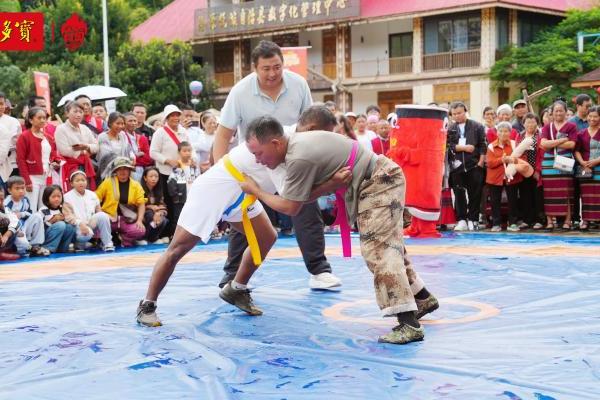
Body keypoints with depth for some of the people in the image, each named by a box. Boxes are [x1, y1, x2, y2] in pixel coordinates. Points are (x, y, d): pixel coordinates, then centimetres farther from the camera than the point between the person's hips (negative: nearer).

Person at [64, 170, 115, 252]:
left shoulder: (92, 195, 10)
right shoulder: (67, 197, -3)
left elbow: (99, 211, 11)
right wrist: (80, 224, -29)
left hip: (92, 224, 4)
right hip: (77, 227, -4)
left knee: (103, 216, -27)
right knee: (86, 234, -39)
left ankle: (107, 243, -18)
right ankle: (79, 243, -3)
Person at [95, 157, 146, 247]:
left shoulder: (136, 185, 6)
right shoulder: (108, 182, 1)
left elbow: (141, 204, 4)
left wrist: (139, 220, -9)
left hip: (127, 220, 1)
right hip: (109, 219, -1)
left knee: (140, 231, -28)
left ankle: (125, 240, 5)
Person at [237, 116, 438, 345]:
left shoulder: (299, 159, -26)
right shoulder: (296, 142, 4)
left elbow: (290, 208, -16)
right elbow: (307, 194, 0)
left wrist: (255, 191, -4)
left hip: (380, 182, -10)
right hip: (381, 179, 10)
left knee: (378, 250, -16)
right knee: (388, 245, 19)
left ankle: (409, 324, -21)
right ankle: (423, 298, 33)